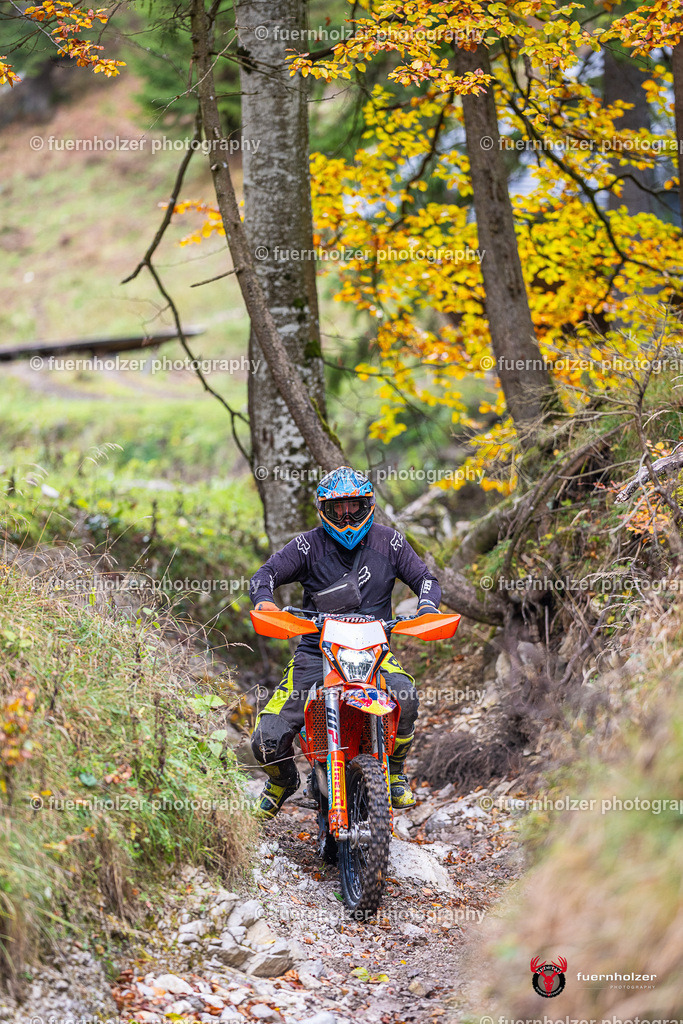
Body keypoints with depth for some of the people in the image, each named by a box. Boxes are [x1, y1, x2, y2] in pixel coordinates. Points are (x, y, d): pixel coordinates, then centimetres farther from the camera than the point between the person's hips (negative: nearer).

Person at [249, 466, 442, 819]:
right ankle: (282, 782, 25)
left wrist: (427, 607, -15)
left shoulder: (388, 541, 6)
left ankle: (395, 770, -3)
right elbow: (266, 572, -8)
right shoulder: (308, 545, 0)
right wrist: (264, 598, -31)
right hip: (315, 652, 0)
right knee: (267, 740, -13)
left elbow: (424, 578, 8)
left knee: (404, 696, -33)